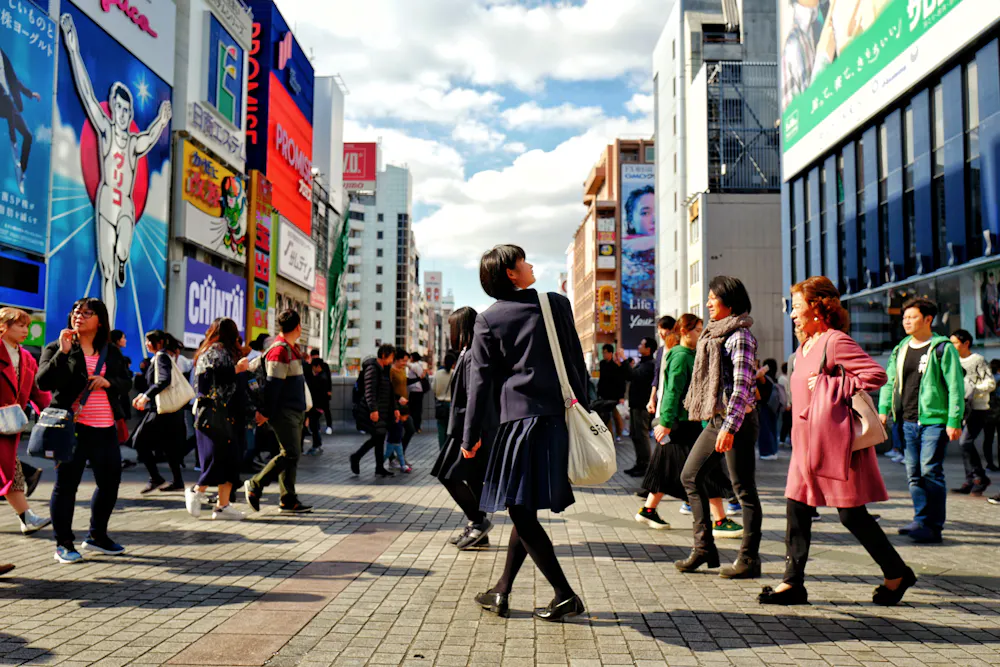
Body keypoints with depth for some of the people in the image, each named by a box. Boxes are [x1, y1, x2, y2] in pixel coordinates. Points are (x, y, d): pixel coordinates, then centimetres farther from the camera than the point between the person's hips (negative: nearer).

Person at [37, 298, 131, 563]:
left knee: (110, 482, 10)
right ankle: (63, 544, 14)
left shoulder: (111, 352, 13)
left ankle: (97, 536, 27)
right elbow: (43, 382, -10)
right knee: (66, 485, 3)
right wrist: (63, 352, -18)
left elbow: (127, 382, 14)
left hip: (105, 429, 5)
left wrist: (109, 382, -7)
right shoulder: (56, 348, 2)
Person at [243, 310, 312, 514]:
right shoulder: (280, 350, -15)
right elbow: (273, 384, -18)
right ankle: (255, 485, 2)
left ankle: (288, 500, 11)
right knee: (290, 453, -10)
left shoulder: (290, 349, 17)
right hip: (283, 412, -10)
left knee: (291, 454, 8)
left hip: (294, 411, 10)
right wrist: (265, 411, -19)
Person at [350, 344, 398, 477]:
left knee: (381, 438, 8)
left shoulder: (385, 369, 17)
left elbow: (391, 392, 22)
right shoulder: (372, 368, -11)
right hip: (375, 411, -9)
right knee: (377, 437, -9)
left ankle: (380, 469, 11)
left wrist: (395, 408, 17)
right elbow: (369, 391, -19)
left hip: (384, 410, 9)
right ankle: (356, 457, 8)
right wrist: (373, 409, -24)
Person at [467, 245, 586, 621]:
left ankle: (565, 595, -2)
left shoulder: (488, 321, 2)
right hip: (559, 418, 4)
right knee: (525, 511, 14)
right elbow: (577, 362, 10)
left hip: (518, 419, -4)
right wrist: (583, 409, 18)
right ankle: (501, 592, 24)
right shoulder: (557, 304, 8)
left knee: (521, 510, 1)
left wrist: (471, 435, 6)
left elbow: (481, 380, 0)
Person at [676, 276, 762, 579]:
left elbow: (742, 385, -19)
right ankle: (704, 548, 17)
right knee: (690, 476, 10)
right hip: (715, 419, 10)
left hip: (736, 421, -10)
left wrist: (729, 426, -25)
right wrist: (719, 423, 20)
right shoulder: (715, 333, 15)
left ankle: (749, 559, 8)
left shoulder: (740, 336, -12)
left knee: (744, 488, -1)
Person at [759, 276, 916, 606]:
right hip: (808, 443, 9)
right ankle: (793, 583, 9)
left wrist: (831, 386, -19)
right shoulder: (806, 346, 15)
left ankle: (897, 573, 20)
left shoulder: (836, 341, -13)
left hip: (834, 442, -9)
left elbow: (877, 375, -20)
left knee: (851, 513, 0)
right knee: (797, 508, 5)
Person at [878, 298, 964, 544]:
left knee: (930, 471, -8)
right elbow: (889, 381, 19)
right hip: (907, 421, 6)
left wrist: (954, 421, -11)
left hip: (934, 420, -6)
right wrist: (883, 410, 8)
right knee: (914, 474, 8)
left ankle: (933, 526, -3)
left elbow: (956, 386, -6)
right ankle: (921, 520, 16)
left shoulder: (942, 348, -3)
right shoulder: (900, 349, 14)